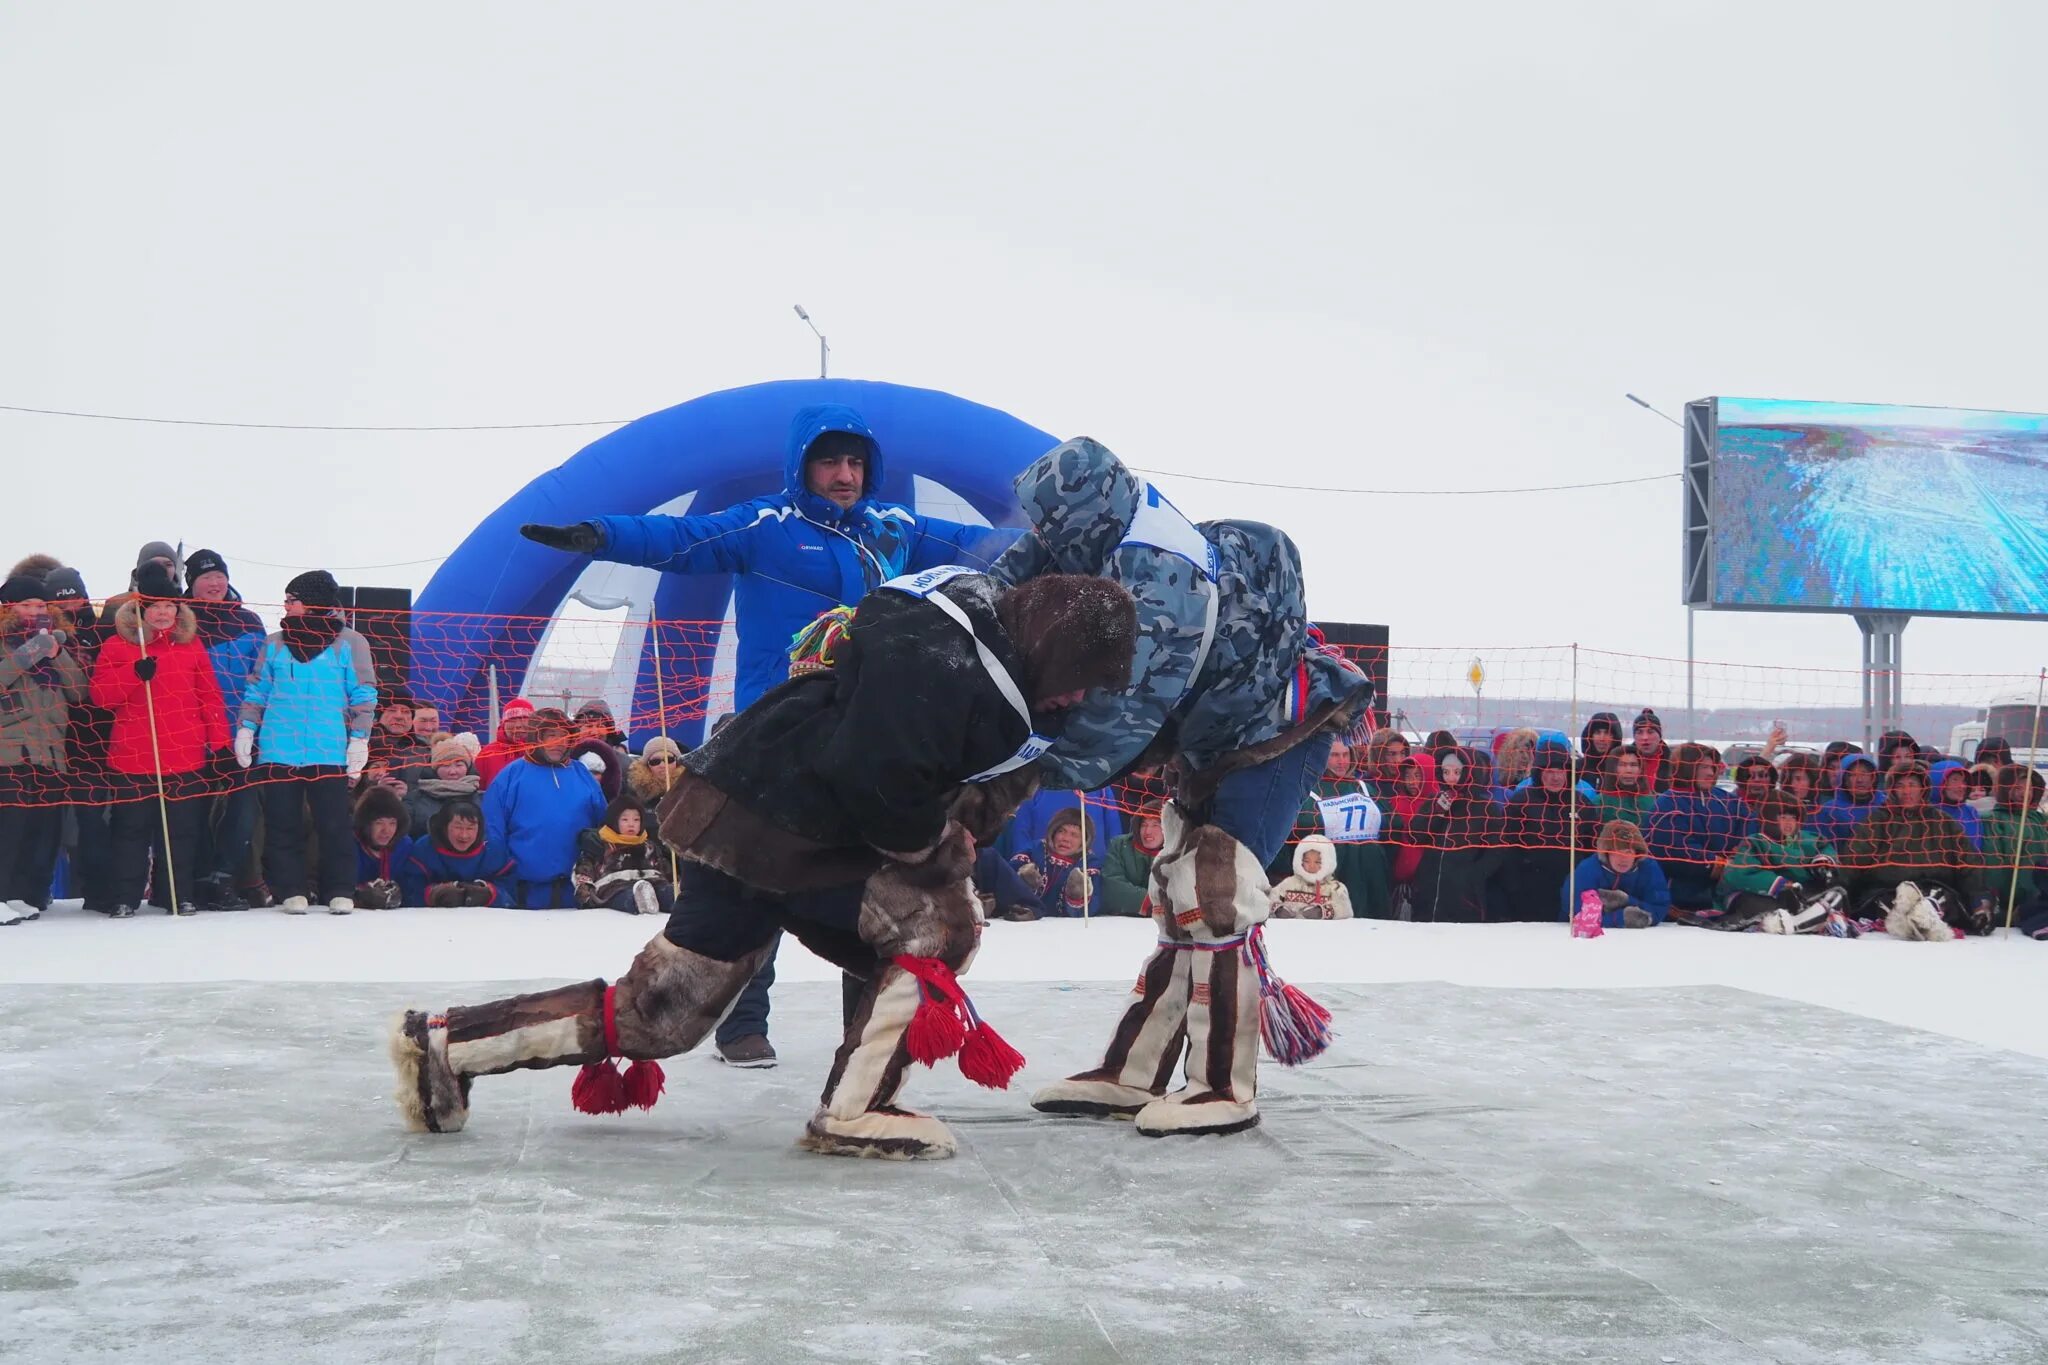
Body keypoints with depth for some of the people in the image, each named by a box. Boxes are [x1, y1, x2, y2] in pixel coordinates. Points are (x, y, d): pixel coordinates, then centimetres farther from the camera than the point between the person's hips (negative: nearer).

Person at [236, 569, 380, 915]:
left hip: (329, 753, -3)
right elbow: (256, 690, 14)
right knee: (282, 824, 2)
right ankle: (291, 890, 8)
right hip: (278, 751, 3)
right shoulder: (275, 642, 12)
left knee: (334, 824, -1)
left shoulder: (349, 643, 2)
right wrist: (246, 729, 4)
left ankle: (340, 892, 6)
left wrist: (359, 739, -4)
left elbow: (364, 696, 2)